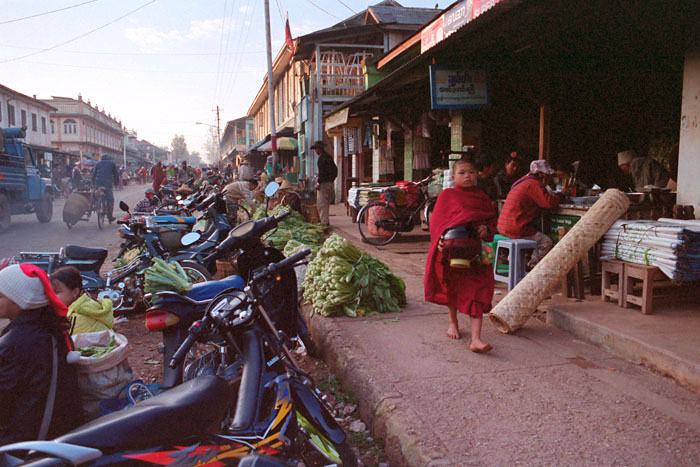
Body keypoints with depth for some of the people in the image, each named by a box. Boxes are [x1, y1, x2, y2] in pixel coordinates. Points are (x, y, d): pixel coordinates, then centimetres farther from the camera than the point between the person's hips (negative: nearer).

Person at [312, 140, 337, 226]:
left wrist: (318, 182, -19)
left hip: (324, 183, -9)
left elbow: (322, 171, -20)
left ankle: (324, 222, -11)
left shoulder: (322, 157, -12)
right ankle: (326, 221, 20)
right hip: (330, 183, 9)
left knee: (321, 203, -7)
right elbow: (335, 170, 20)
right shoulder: (329, 157, 18)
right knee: (326, 203, 15)